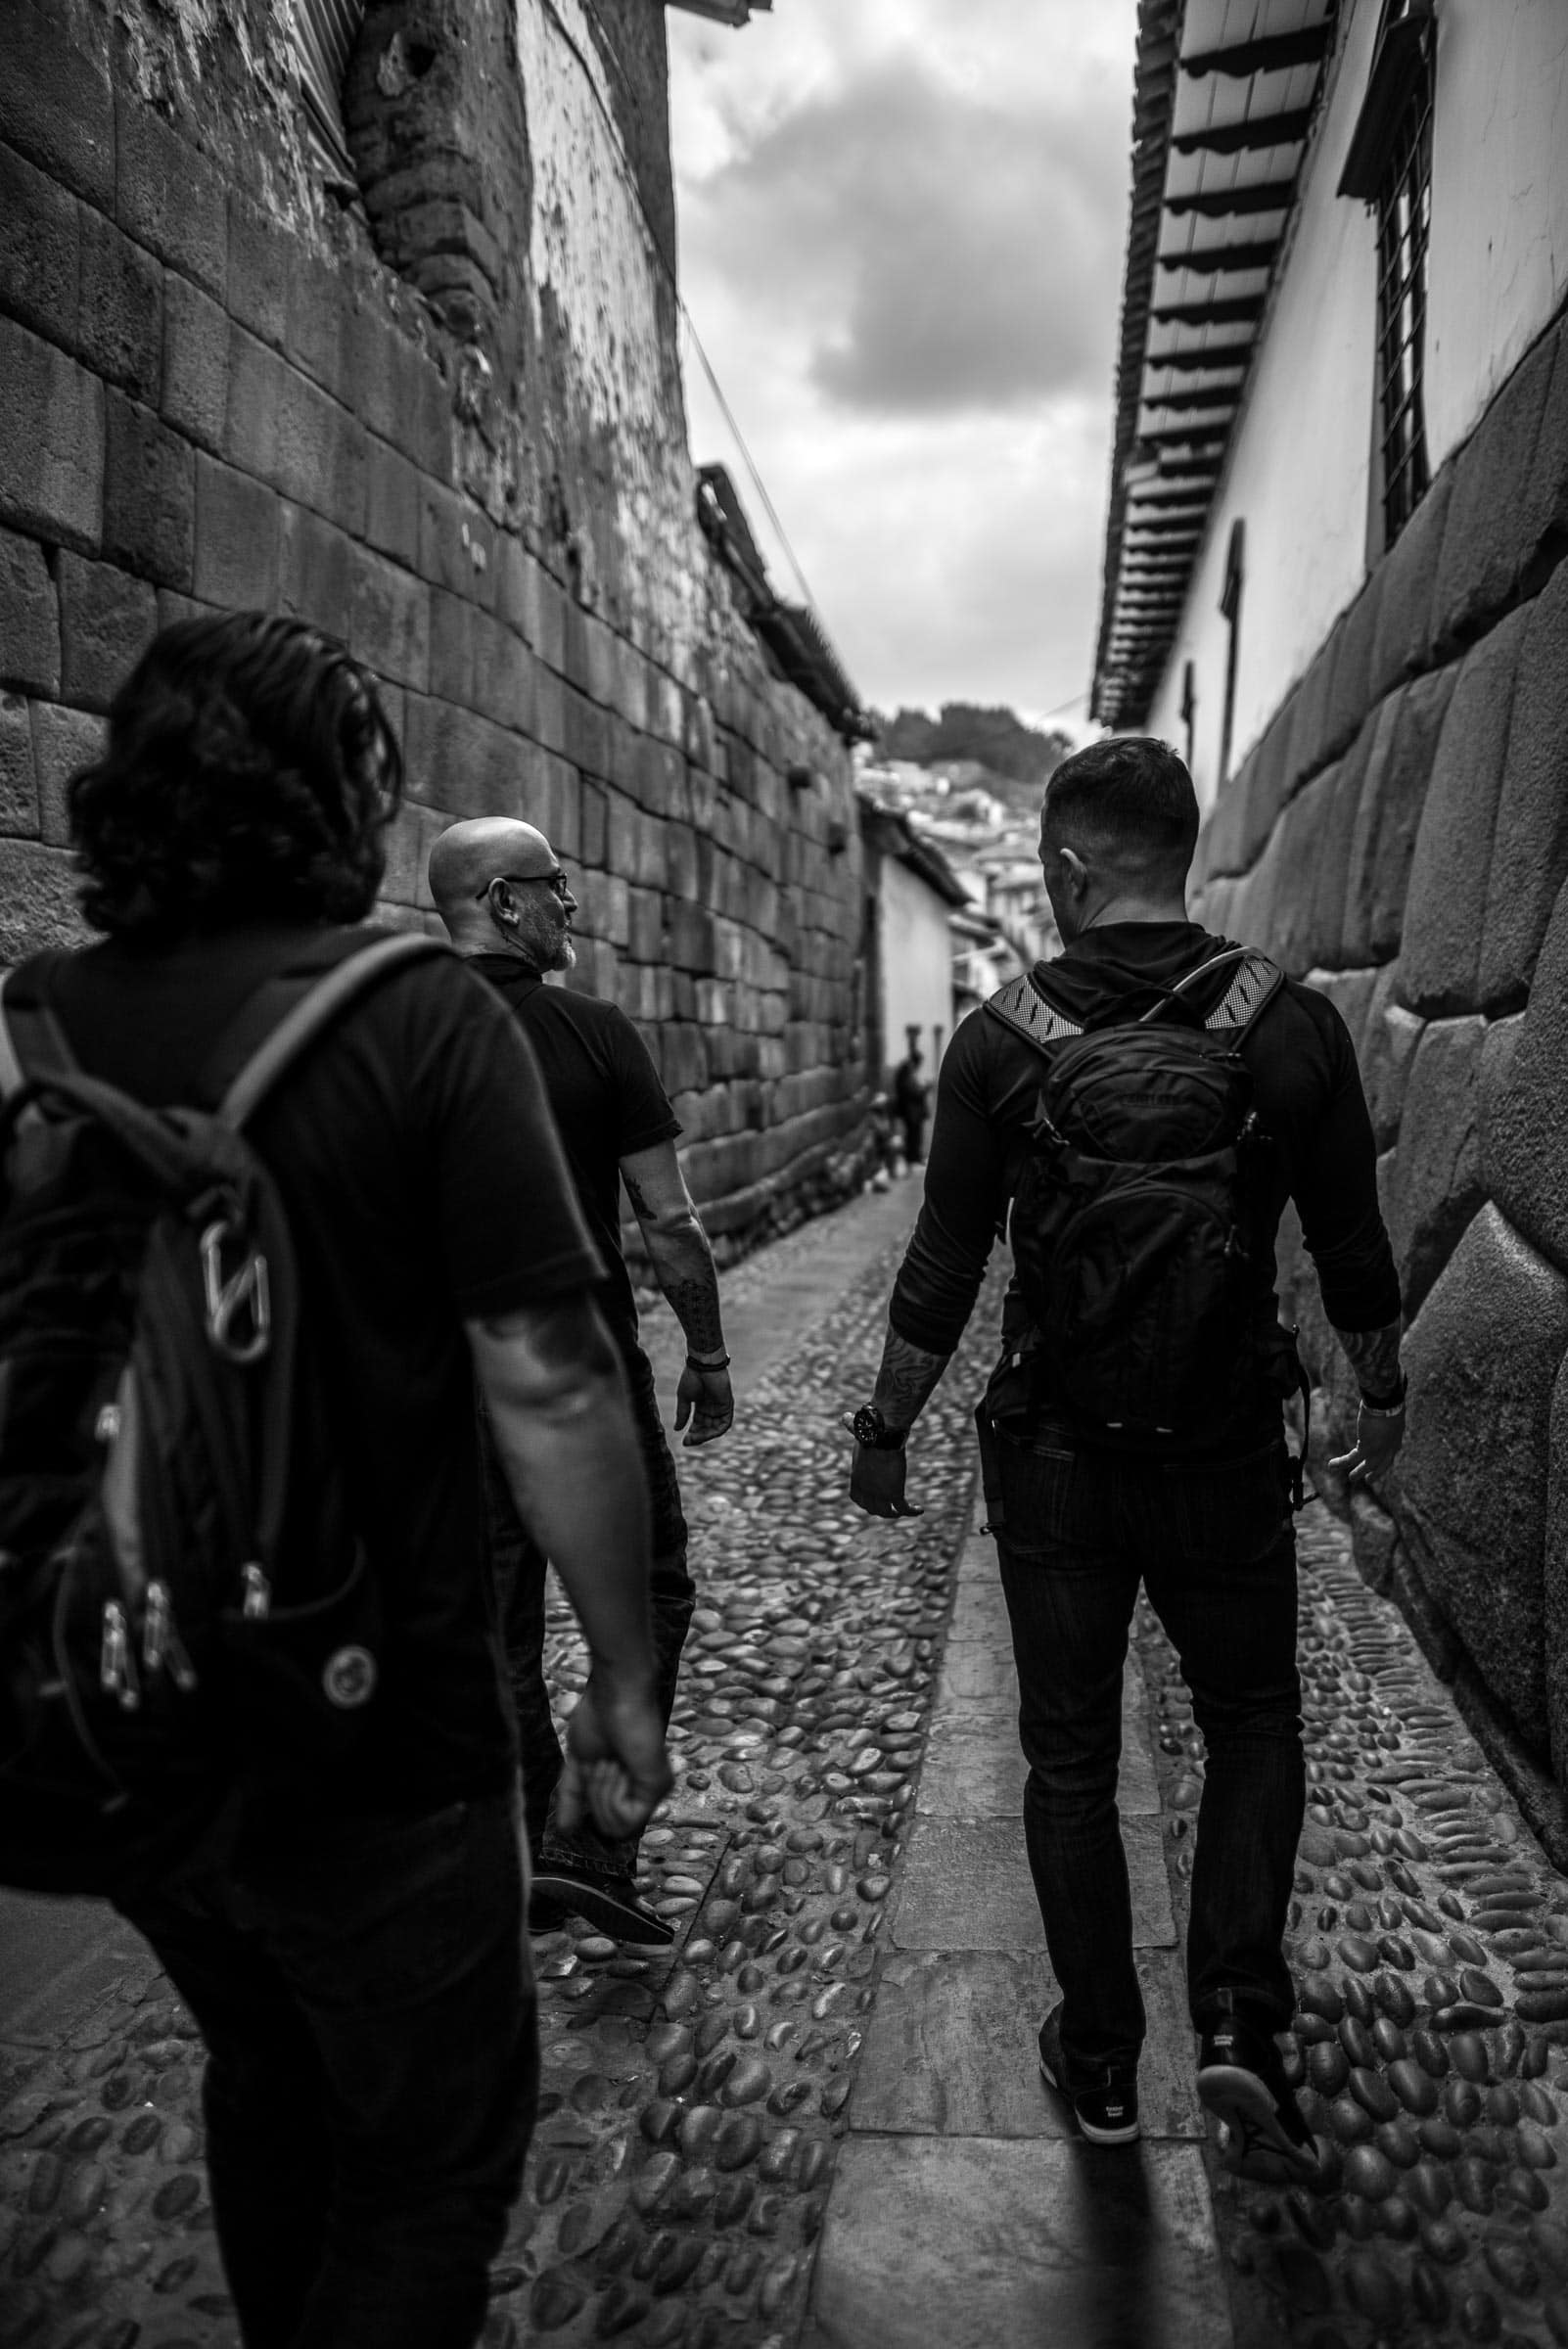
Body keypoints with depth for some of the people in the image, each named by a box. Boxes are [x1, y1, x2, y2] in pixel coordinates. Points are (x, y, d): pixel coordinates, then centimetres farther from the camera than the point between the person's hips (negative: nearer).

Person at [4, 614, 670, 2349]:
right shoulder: (420, 1016, -17)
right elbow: (545, 1382, -21)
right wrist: (625, 1674, -9)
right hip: (367, 1733, -5)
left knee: (261, 2075, 29)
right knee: (432, 2142, 17)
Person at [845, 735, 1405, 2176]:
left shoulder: (1002, 1040, -9)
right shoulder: (1292, 1027, -8)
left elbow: (941, 1273, -6)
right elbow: (1353, 1255, 0)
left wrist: (884, 1434, 6)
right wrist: (1383, 1401, 16)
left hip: (1054, 1450, 0)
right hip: (1229, 1447, 0)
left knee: (1070, 1756, 15)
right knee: (1254, 1725, 21)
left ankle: (1100, 2061, 27)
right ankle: (1239, 2019, 9)